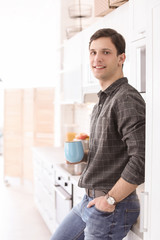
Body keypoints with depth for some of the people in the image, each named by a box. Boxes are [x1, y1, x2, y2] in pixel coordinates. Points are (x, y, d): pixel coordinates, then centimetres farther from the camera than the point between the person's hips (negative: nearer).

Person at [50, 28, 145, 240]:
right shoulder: (102, 101, 13)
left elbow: (142, 159, -28)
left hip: (112, 209, -9)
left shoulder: (128, 100, -19)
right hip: (89, 202, 9)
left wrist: (110, 199, -20)